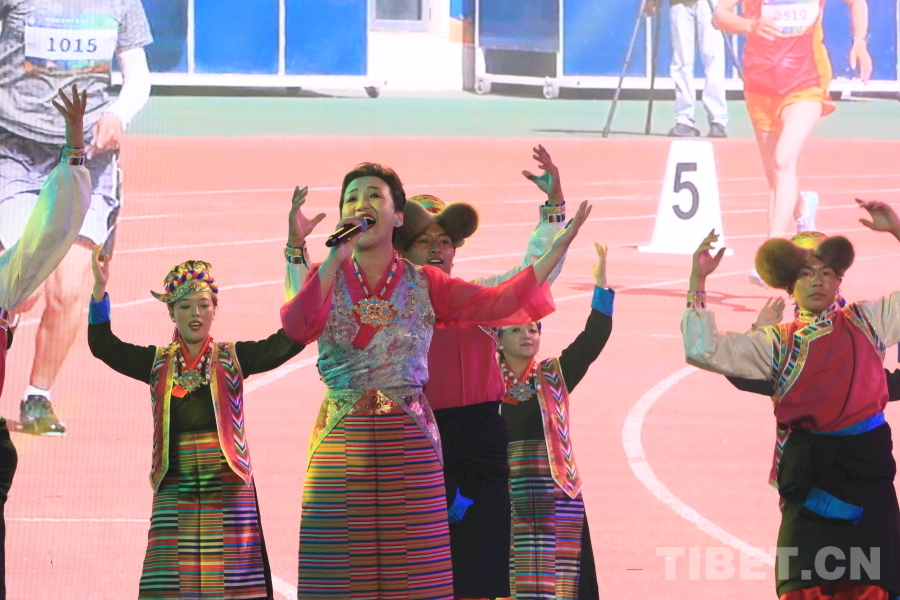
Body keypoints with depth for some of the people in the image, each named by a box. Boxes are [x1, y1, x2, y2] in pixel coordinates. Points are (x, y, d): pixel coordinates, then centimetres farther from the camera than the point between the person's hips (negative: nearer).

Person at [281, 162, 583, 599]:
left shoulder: (424, 285, 9)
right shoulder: (325, 280, 8)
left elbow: (498, 303, -1)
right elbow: (297, 327, -12)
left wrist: (556, 251, -9)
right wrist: (336, 257, -14)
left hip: (409, 446, 0)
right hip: (341, 443, 0)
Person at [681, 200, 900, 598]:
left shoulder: (867, 321, 12)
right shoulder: (778, 342, 10)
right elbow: (702, 351, 2)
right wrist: (698, 280, -3)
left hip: (867, 463, 0)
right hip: (810, 470, 0)